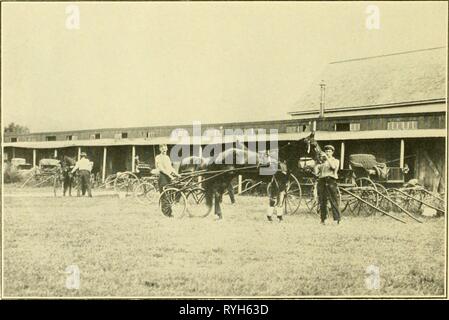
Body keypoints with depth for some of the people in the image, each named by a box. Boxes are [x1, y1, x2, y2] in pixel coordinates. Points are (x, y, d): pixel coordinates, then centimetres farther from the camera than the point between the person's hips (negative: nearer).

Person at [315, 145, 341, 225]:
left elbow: (333, 166, -11)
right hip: (322, 181, 4)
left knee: (334, 200, -10)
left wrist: (327, 157, -11)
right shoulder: (322, 161, 21)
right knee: (322, 202, 2)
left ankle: (337, 219, -10)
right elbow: (317, 172, 14)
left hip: (331, 180, -4)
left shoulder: (335, 160, 12)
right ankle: (323, 219, 7)